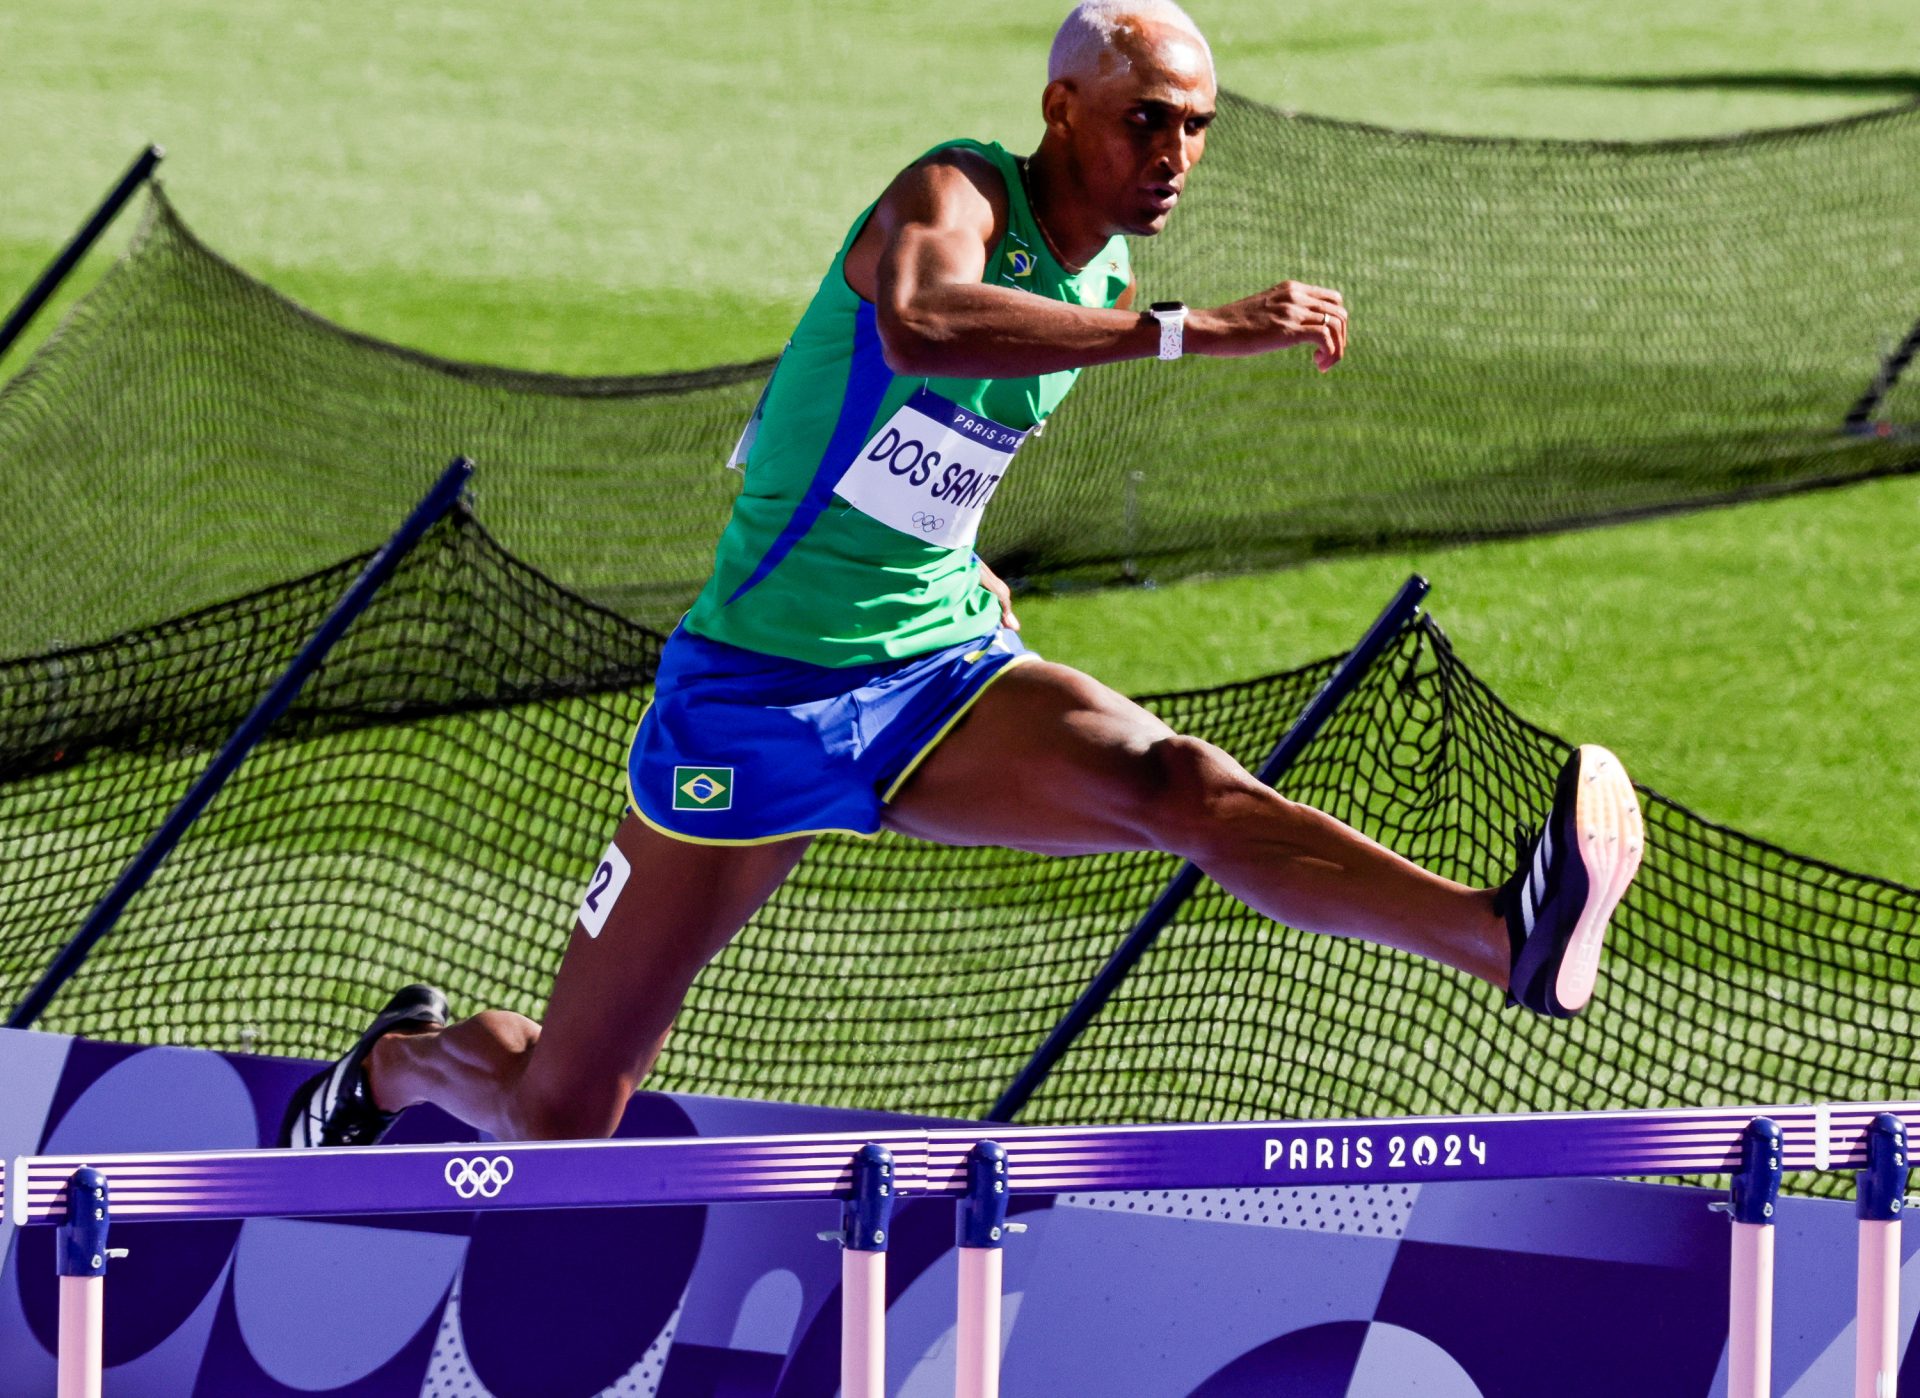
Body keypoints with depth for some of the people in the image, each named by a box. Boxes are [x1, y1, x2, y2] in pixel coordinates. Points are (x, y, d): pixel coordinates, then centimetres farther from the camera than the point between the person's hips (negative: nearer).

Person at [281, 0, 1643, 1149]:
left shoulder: (1100, 272, 7)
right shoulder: (956, 196, -17)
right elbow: (917, 325, -44)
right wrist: (1187, 329, -47)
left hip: (941, 679, 5)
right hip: (756, 696, -5)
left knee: (1181, 785, -28)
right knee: (553, 1119, 4)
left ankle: (1508, 941, -50)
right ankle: (404, 1059, 40)